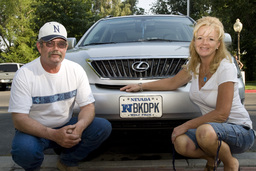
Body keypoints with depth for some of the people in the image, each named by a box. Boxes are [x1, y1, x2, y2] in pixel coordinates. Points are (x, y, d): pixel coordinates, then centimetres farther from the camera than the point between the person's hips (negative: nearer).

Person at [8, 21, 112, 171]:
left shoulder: (76, 70, -5)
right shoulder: (25, 75, -16)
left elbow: (88, 106, -4)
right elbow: (19, 119, -20)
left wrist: (79, 126, -28)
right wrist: (53, 135, -34)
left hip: (66, 126, 4)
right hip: (35, 130, -3)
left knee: (104, 127, -16)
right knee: (24, 150, -36)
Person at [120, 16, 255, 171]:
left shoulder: (225, 68, -18)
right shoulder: (194, 65, 2)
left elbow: (221, 114, -20)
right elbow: (173, 83, 18)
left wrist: (186, 126, -18)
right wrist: (141, 86, 16)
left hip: (240, 129, -5)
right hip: (211, 126, 5)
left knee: (205, 132, -37)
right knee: (181, 143, -24)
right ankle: (212, 158, 10)